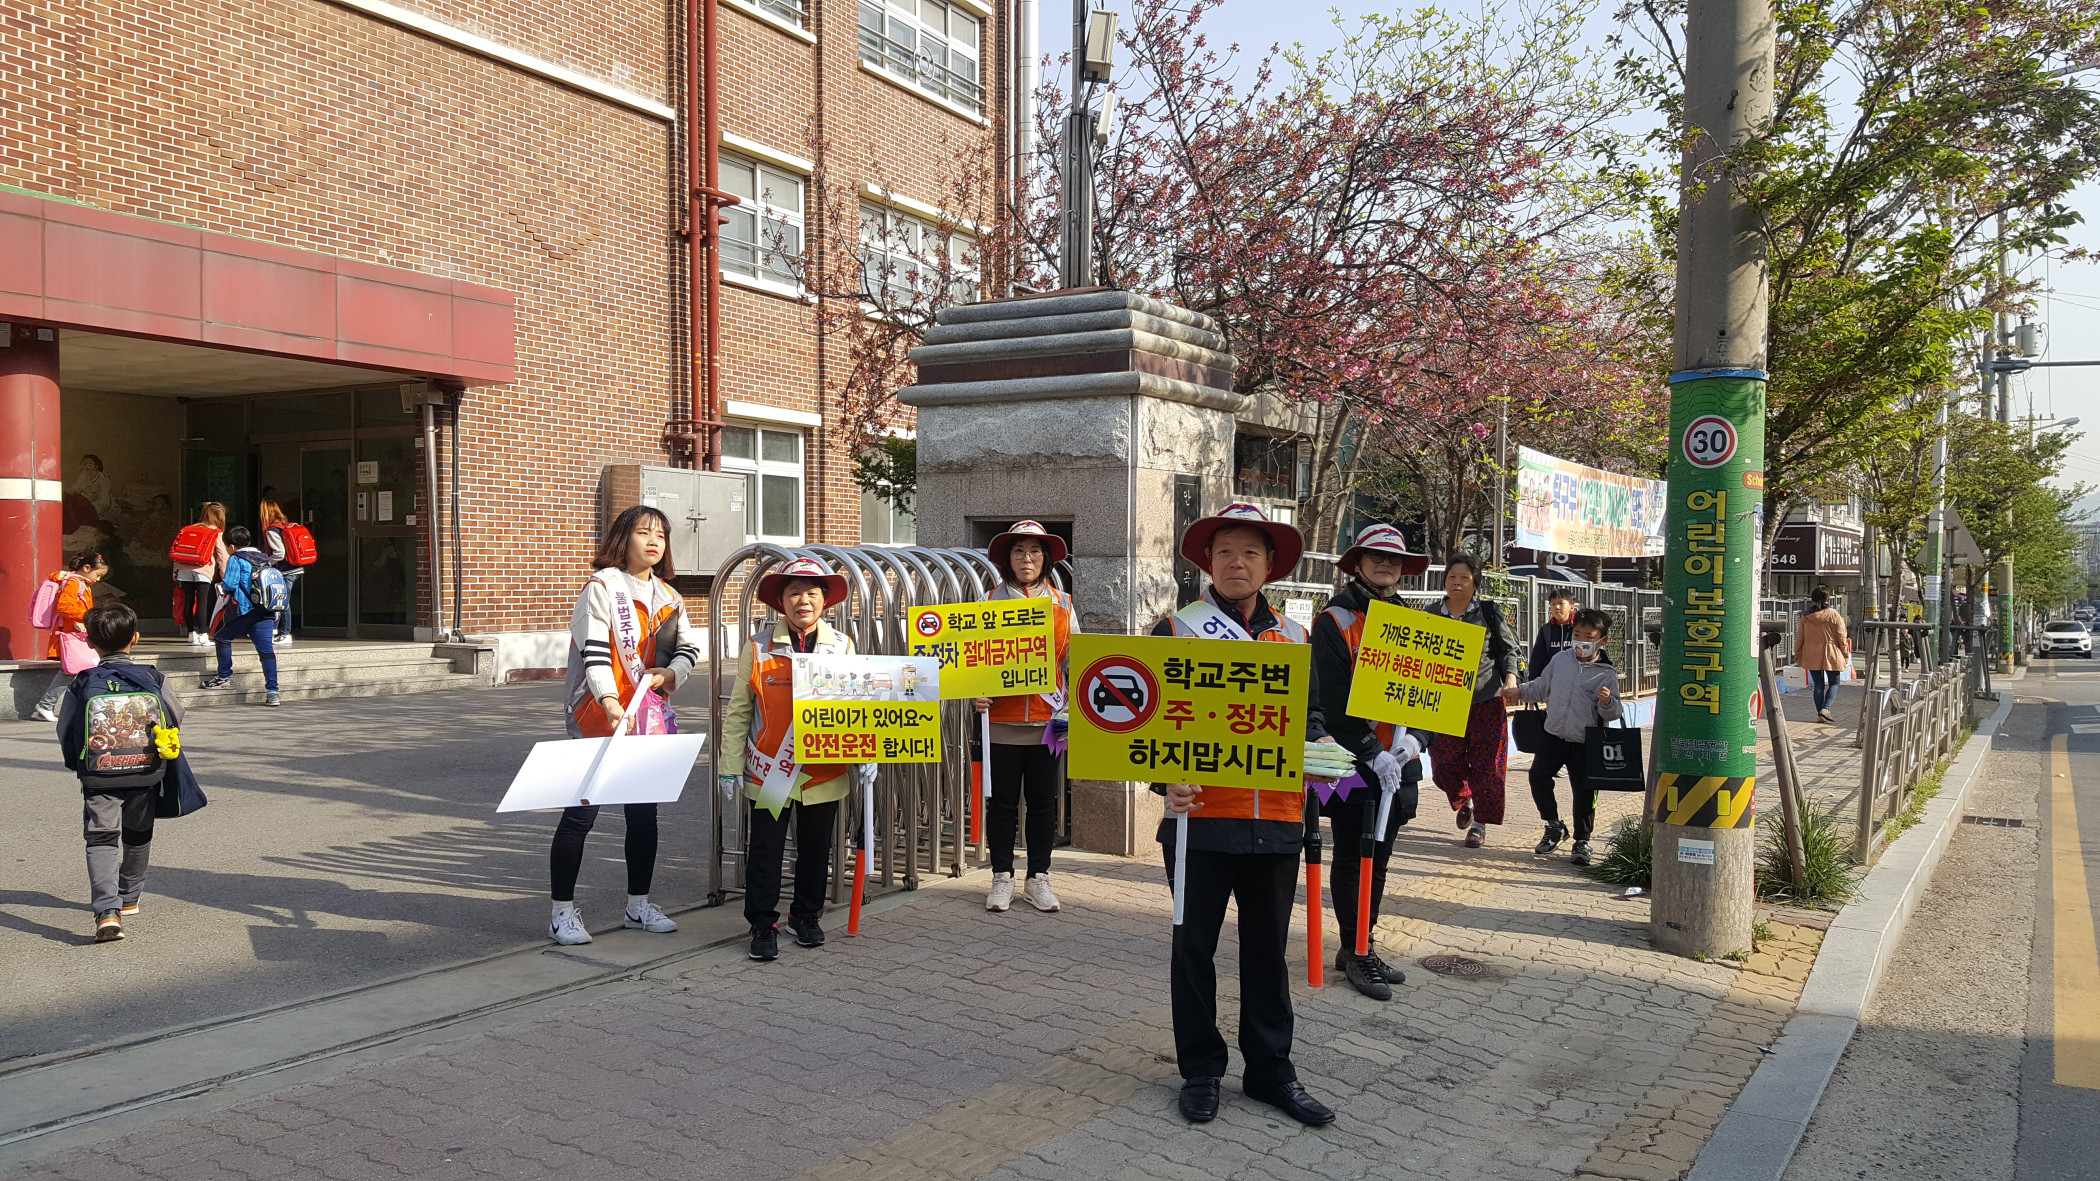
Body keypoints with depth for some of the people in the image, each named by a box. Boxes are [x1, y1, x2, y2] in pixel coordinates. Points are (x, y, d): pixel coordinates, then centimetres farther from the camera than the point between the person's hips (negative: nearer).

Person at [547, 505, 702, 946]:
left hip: (648, 719, 7)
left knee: (644, 812, 12)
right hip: (599, 718, -7)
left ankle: (638, 906, 24)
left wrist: (670, 672, -5)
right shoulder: (602, 587, -10)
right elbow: (594, 651, -19)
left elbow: (688, 647, 17)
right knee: (581, 813, -3)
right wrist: (609, 701, -32)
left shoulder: (668, 596, 11)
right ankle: (562, 911, 7)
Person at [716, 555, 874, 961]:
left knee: (816, 850, 13)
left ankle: (806, 917, 31)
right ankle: (763, 925, 16)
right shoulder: (759, 646, -4)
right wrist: (730, 766, -1)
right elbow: (738, 711, 0)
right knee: (765, 852, 3)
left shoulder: (843, 646, 2)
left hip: (824, 772, 2)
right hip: (769, 771, -2)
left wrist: (866, 755, -3)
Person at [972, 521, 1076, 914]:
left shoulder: (1062, 603, 8)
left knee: (1043, 801, 7)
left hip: (1046, 719, 1)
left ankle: (1038, 878, 18)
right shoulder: (991, 601, 4)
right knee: (1003, 801, 4)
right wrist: (978, 693, -13)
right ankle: (1002, 878, 15)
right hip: (1003, 717, -1)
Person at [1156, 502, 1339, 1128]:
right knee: (1195, 947, 7)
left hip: (1277, 821, 3)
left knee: (1267, 947, 12)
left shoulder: (1291, 636, 12)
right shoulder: (1178, 629, 1)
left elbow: (1310, 713, 19)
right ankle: (1200, 1071, 21)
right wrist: (1169, 780, -18)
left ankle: (1270, 1069, 25)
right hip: (1202, 816, -3)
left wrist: (1319, 745, -3)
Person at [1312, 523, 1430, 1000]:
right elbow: (1333, 698, -14)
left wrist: (1410, 737, -6)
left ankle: (1361, 946, 23)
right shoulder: (1334, 621, -8)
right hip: (1353, 759, -6)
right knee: (1352, 857, 0)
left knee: (1379, 854, 12)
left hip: (1397, 760, 6)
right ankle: (1355, 952, 10)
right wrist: (1372, 753, -20)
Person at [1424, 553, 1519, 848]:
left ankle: (1479, 823, 14)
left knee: (1486, 764, -1)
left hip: (1486, 699, -2)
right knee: (1445, 763, 1)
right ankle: (1464, 801, 34)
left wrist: (1510, 678, -7)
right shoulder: (1431, 614, 7)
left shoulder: (1490, 613, 2)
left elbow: (1507, 650, 8)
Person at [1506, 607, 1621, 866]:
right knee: (1538, 776, -9)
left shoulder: (1607, 674, -5)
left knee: (1584, 791, -2)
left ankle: (1582, 841, 16)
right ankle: (1554, 826, 12)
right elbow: (1542, 687, 22)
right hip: (1553, 735, 3)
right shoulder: (1560, 660, 5)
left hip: (1584, 743, -3)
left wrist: (1608, 702, -25)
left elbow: (1612, 713, -4)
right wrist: (1519, 692, 14)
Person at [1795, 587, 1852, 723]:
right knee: (1834, 683, 8)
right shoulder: (1834, 615, -9)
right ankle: (1825, 708, -11)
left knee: (1818, 684, 10)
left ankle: (1820, 713, 9)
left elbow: (1799, 637, 5)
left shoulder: (1806, 617, -1)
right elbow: (1842, 637, -5)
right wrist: (1846, 654, 5)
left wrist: (1796, 653, 16)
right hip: (1831, 655, -3)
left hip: (1812, 655, 3)